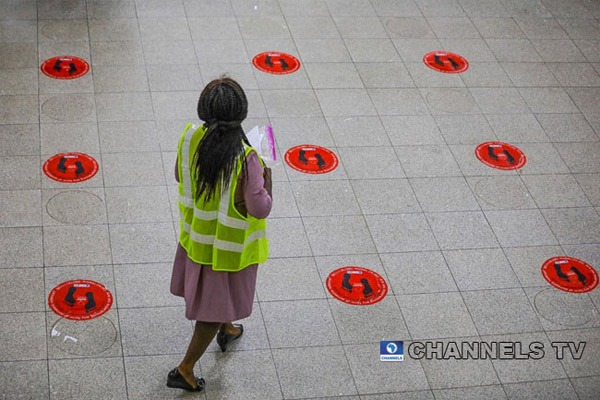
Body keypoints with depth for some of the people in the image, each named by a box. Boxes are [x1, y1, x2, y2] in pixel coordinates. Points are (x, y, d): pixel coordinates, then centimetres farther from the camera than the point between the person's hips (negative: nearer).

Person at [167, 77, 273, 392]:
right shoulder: (245, 158, -34)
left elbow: (179, 176, 0)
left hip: (196, 233, 6)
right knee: (217, 303, 14)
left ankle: (227, 329, 60)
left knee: (208, 287, 32)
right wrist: (266, 176, -10)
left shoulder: (190, 137, -18)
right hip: (230, 244, -6)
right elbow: (259, 209, -25)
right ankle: (185, 369, 23)